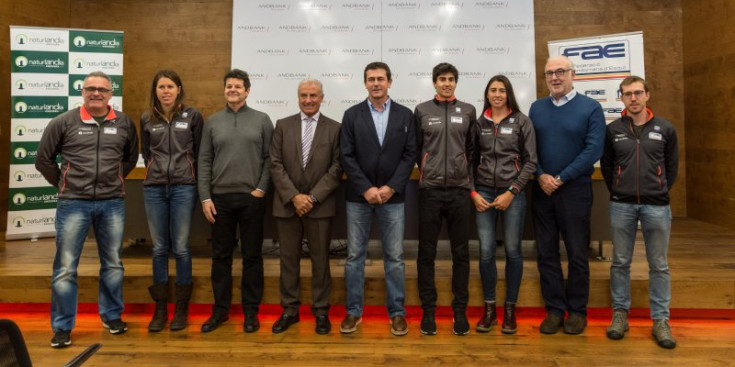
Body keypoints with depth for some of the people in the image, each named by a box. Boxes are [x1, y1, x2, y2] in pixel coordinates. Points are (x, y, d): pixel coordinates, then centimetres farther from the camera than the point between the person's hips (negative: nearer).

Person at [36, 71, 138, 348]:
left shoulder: (124, 123, 3)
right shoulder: (63, 122, -2)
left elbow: (131, 156, 18)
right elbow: (43, 159, 6)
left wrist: (114, 180, 11)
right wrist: (63, 185, 5)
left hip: (112, 203, 2)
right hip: (73, 203, -2)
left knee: (113, 264, 12)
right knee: (65, 268, 3)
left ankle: (112, 316, 28)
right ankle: (62, 327, 16)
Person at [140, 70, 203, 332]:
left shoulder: (192, 116, 1)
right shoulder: (147, 119, 8)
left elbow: (199, 152, 6)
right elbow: (145, 153, 19)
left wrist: (189, 177, 6)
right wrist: (156, 172, 10)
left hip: (184, 187, -2)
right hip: (154, 188, 3)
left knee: (180, 248, 0)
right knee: (159, 248, 6)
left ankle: (182, 307, 12)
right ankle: (160, 308, 16)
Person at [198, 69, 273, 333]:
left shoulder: (262, 120, 3)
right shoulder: (213, 122, 8)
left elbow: (269, 158, 0)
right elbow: (204, 161, 6)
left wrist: (261, 188, -9)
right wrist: (205, 197, -1)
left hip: (252, 198, -2)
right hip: (220, 198, 2)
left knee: (252, 256, 5)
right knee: (221, 256, 9)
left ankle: (251, 311, 17)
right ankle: (220, 309, 22)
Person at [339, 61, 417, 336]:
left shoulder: (405, 115, 5)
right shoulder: (352, 115, 4)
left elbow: (410, 155, 0)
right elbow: (346, 156, -2)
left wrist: (391, 187, -10)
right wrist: (366, 189, -11)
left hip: (392, 196, 0)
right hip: (358, 196, 0)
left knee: (394, 257, 5)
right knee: (354, 256, 6)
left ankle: (397, 312, 17)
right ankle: (353, 311, 18)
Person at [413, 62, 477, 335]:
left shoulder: (468, 111, 8)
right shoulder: (421, 111, 4)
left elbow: (472, 149, 11)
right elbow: (415, 148, 9)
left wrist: (467, 178, 7)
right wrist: (427, 172, 7)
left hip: (460, 190, 1)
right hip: (430, 190, -1)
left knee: (461, 253, 6)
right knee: (426, 253, 4)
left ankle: (460, 310, 17)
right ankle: (428, 309, 15)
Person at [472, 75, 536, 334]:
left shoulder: (522, 122, 2)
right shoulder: (479, 123, 8)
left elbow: (530, 161, 0)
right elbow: (471, 160, 10)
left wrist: (512, 192, -8)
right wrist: (473, 193, -1)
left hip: (513, 192, -1)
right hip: (483, 193, 2)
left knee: (513, 251, 3)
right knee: (486, 252, 0)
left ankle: (510, 309, 18)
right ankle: (489, 308, 15)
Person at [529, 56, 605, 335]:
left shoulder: (590, 108, -2)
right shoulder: (536, 108, 9)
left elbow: (594, 149, -10)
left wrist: (560, 178, -13)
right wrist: (541, 176, -11)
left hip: (575, 189, -3)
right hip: (542, 190, 3)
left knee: (577, 253, 5)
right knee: (546, 253, 7)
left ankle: (577, 311, 19)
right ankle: (554, 309, 19)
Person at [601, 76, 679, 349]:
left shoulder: (665, 129, 3)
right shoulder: (612, 130, 3)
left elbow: (672, 166, 12)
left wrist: (661, 191, 10)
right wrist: (618, 192, 10)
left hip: (656, 205, 0)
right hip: (621, 205, 0)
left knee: (659, 265, 6)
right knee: (620, 262, 8)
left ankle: (660, 320, 16)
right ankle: (620, 312, 21)